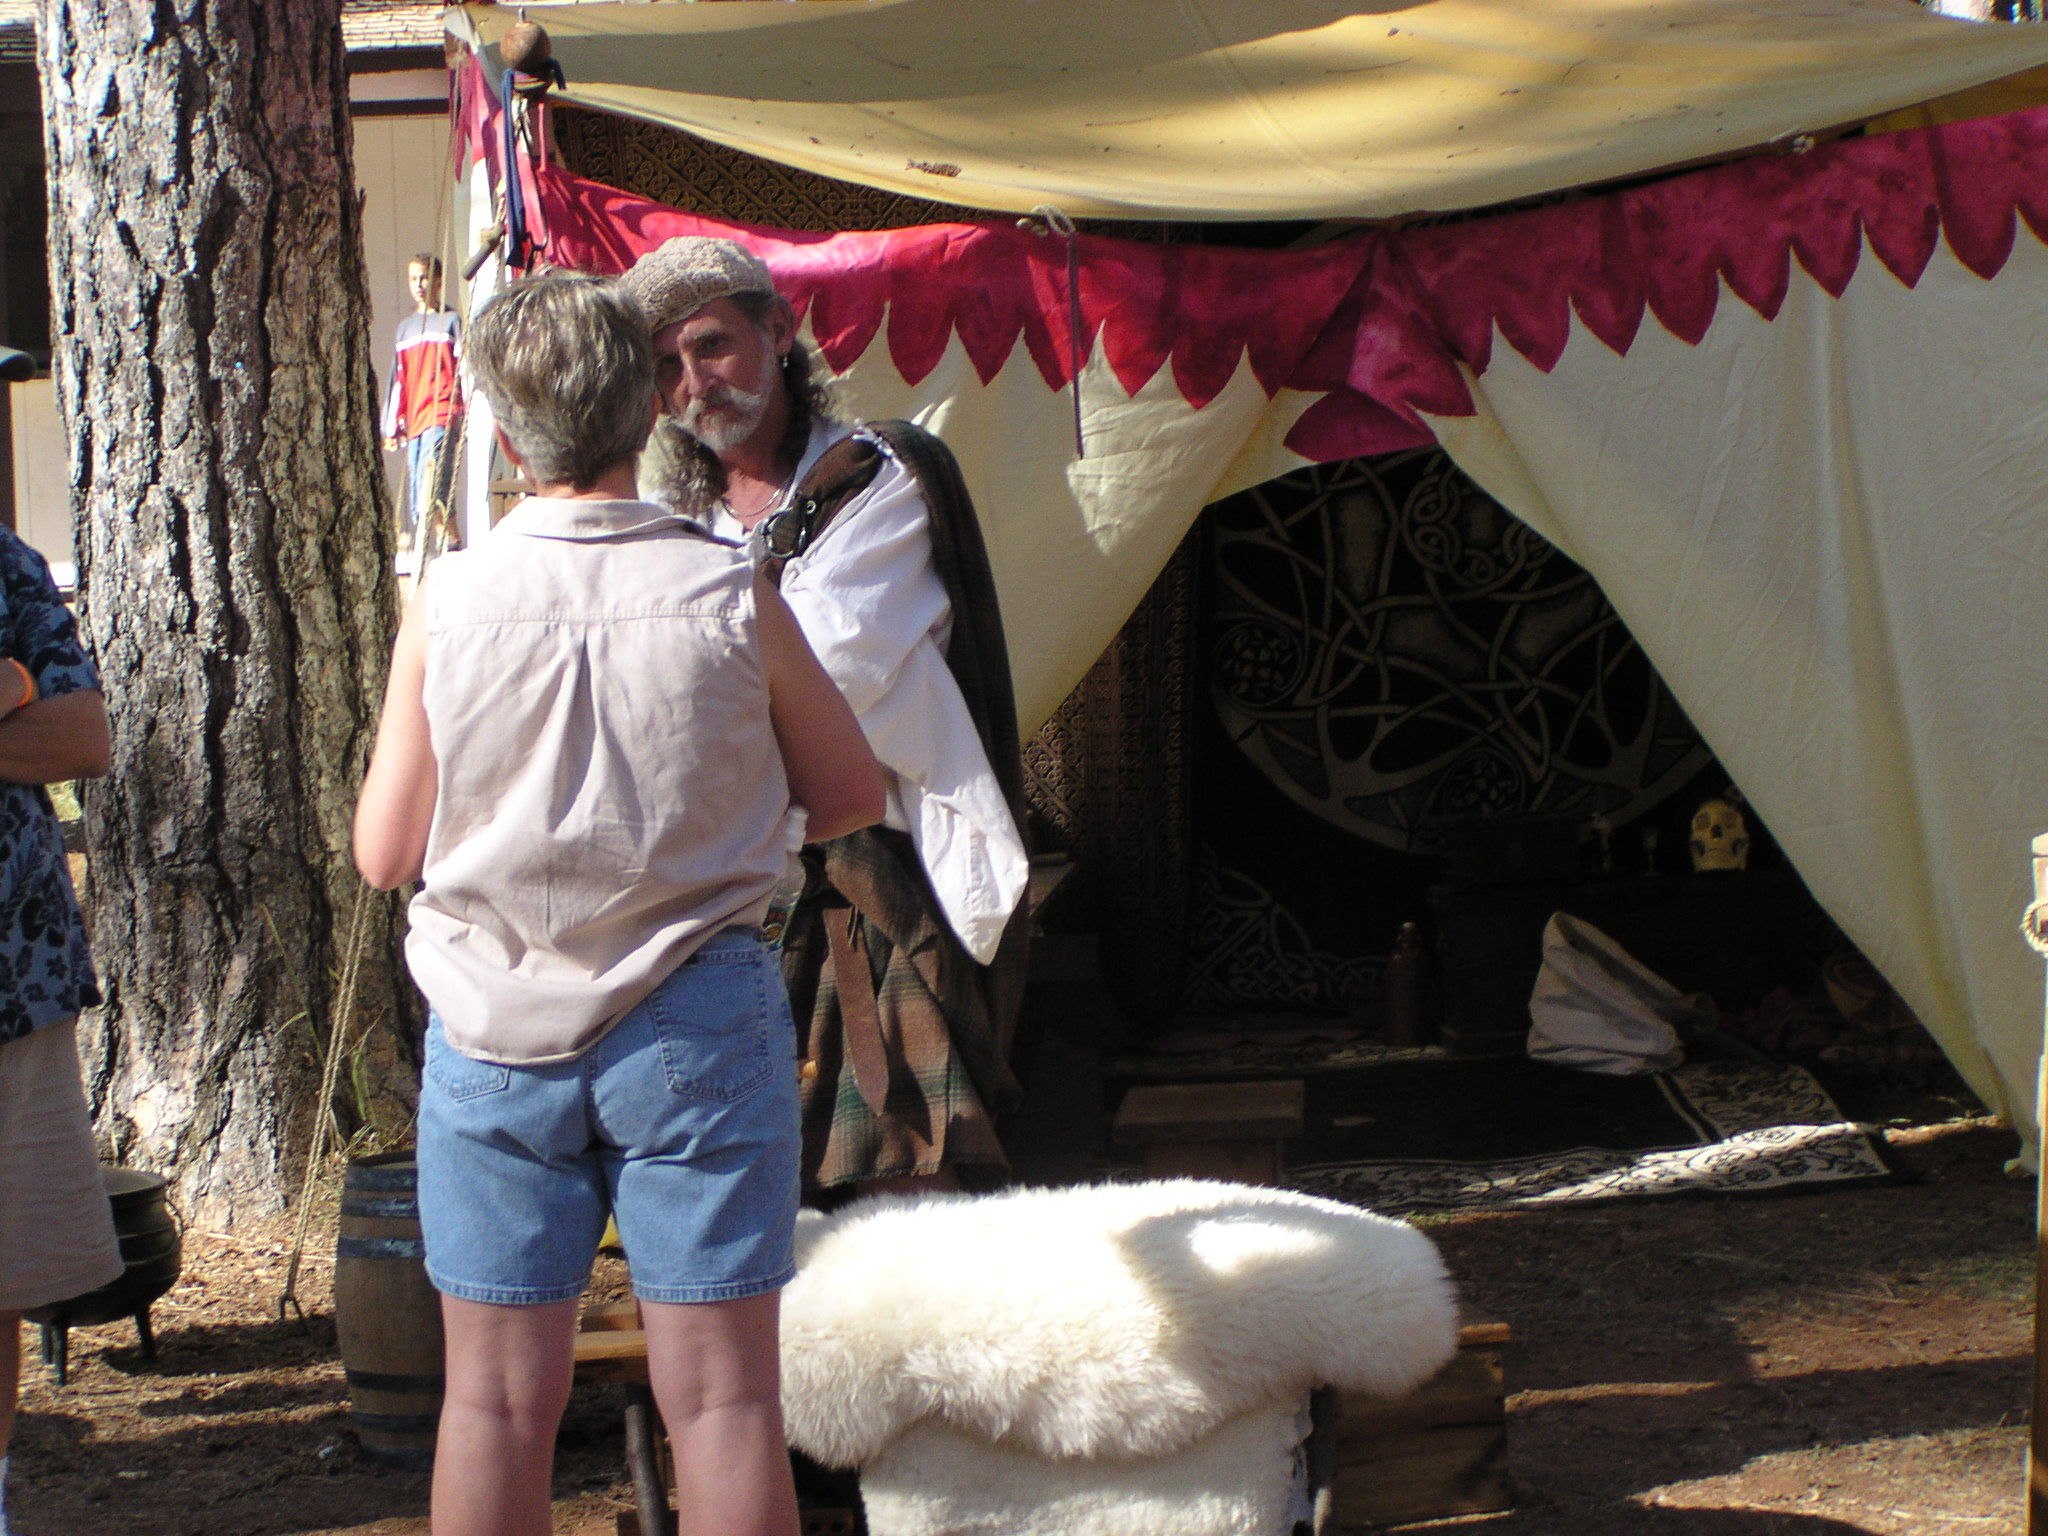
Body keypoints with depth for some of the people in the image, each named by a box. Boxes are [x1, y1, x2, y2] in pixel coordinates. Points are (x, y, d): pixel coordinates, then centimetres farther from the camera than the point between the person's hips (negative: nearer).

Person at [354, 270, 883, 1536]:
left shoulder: (447, 605, -7)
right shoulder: (731, 598, -9)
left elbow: (386, 852, 0)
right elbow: (854, 796, 4)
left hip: (498, 1031, 1)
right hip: (697, 1018, -1)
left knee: (498, 1397, 9)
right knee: (721, 1395, 5)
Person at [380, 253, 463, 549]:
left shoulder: (450, 320, 7)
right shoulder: (405, 327, 22)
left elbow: (464, 369, 2)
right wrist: (391, 427, 17)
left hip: (441, 416, -6)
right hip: (414, 420, 6)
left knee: (431, 492, -20)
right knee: (414, 501, 1)